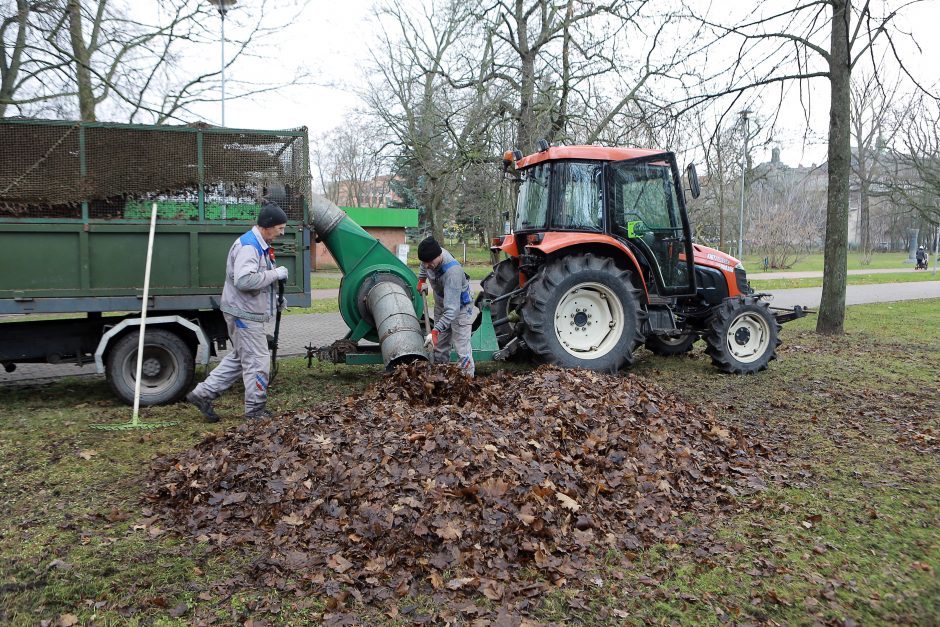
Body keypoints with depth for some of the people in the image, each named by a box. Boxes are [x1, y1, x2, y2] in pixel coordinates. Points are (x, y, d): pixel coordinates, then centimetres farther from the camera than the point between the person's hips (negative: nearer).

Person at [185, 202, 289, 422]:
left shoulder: (260, 245, 14)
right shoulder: (248, 246, -19)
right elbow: (244, 280, -32)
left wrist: (274, 298, 14)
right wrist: (276, 273, -24)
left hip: (248, 313, 10)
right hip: (244, 313, -10)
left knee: (238, 358, 18)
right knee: (257, 361, -2)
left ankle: (203, 394, 23)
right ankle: (256, 411, 8)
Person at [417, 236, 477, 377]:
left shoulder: (452, 271, -40)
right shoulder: (431, 255, -18)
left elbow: (452, 309, -43)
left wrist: (435, 331, -47)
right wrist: (421, 279, 9)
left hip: (460, 308, -7)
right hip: (441, 305, 8)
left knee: (462, 349, -13)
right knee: (439, 346, 15)